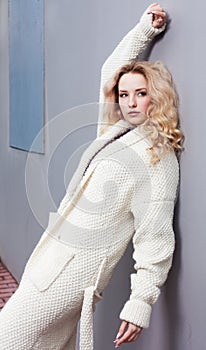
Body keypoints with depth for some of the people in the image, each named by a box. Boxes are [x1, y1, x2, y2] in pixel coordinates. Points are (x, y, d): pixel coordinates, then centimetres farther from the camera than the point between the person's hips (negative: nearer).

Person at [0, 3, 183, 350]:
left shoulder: (158, 160, -13)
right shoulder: (114, 130, 9)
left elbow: (155, 238, -15)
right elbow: (111, 70, 23)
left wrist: (140, 302, -18)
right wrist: (145, 28, 25)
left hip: (77, 267, -8)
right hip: (55, 249, 8)